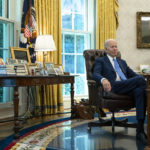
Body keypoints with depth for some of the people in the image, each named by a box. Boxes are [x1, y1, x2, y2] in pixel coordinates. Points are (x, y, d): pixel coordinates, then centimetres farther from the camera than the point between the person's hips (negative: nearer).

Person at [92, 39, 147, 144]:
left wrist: (144, 80, 2)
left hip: (128, 88, 5)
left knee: (140, 90, -33)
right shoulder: (101, 61, 18)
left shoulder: (122, 62, 34)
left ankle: (140, 130, -36)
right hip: (113, 87, -5)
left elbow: (133, 74, 25)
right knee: (140, 79, -29)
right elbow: (95, 74, -2)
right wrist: (103, 79, -27)